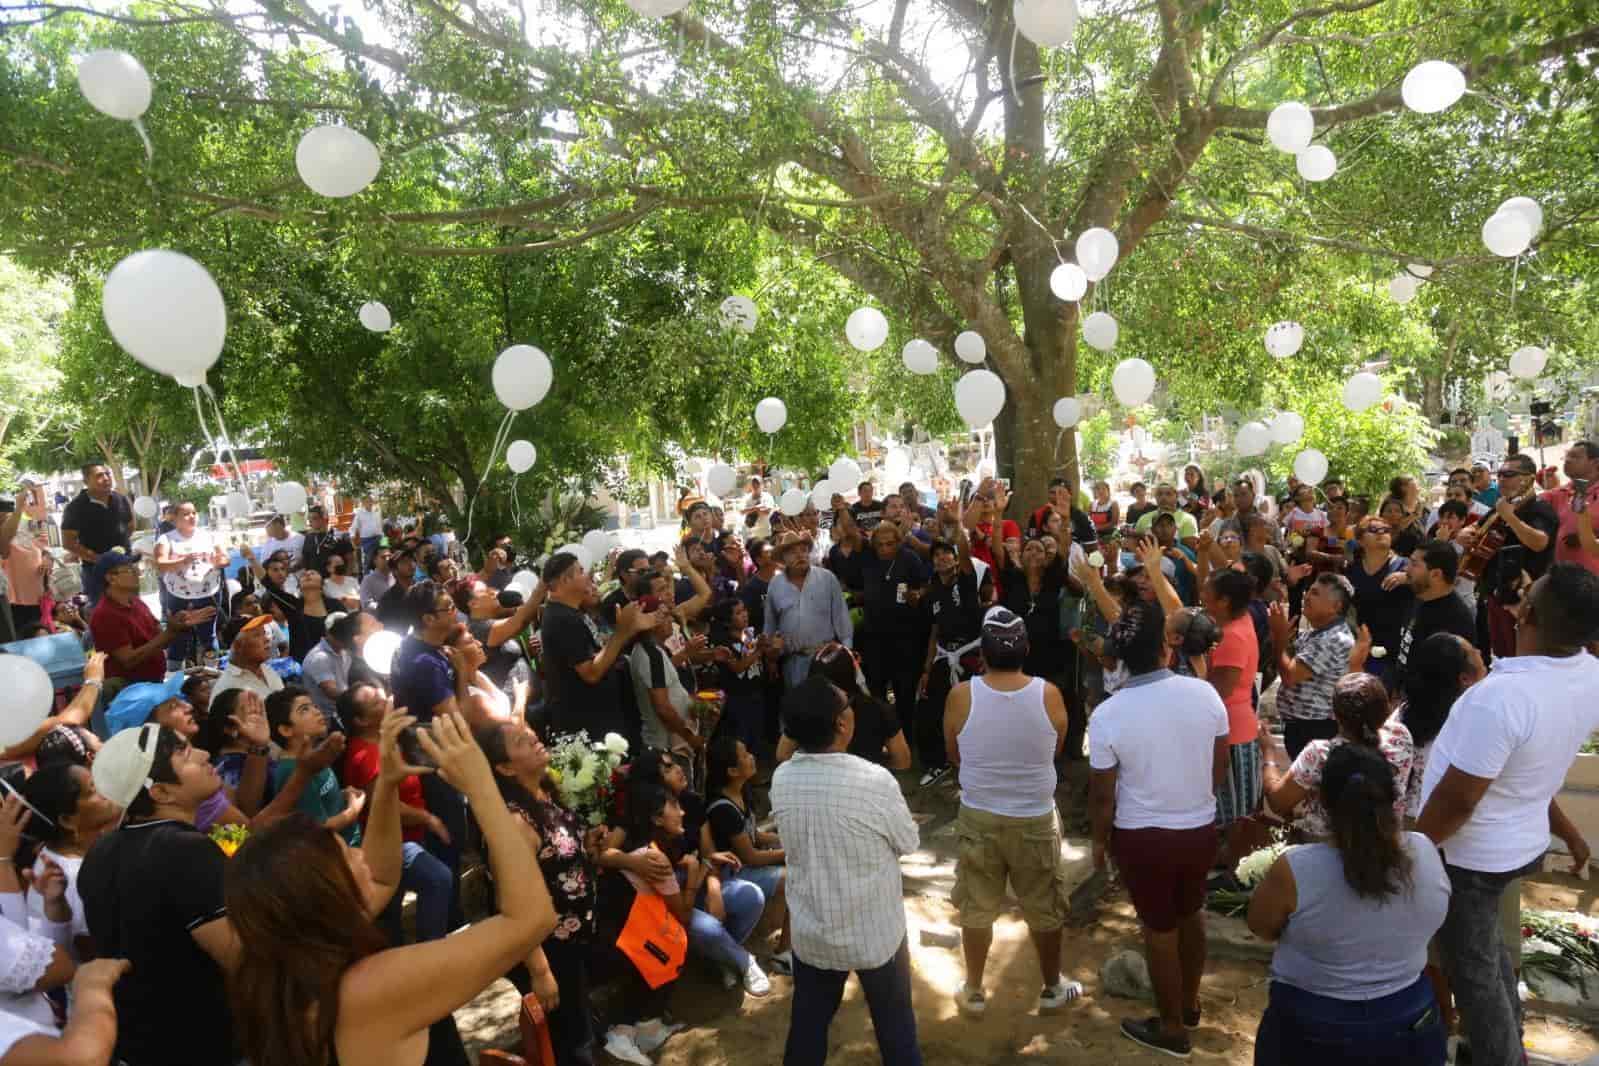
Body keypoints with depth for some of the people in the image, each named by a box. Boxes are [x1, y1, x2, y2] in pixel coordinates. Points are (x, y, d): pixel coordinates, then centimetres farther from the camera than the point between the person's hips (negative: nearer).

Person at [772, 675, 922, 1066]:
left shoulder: (781, 780, -13)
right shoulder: (874, 780, -26)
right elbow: (909, 844, -9)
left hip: (811, 934, 3)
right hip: (876, 934, -3)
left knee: (807, 1028, 21)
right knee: (895, 1027, 20)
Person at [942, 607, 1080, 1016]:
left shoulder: (961, 696, -17)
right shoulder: (1049, 695, -16)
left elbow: (954, 755, -1)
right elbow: (1056, 751, 2)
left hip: (978, 817, 0)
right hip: (1036, 819, 0)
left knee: (977, 909, 17)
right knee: (1044, 910, 20)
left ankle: (973, 991, 32)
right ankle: (1052, 988, 37)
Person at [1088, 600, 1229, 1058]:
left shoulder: (1107, 716, -21)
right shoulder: (1204, 693, -13)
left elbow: (1103, 795, -12)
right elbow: (1222, 767, 1)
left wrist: (1100, 840, 6)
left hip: (1143, 838, -3)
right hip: (1201, 829, 4)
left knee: (1159, 928, 15)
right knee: (1191, 913, 26)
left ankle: (1171, 1028, 34)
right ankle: (1189, 1003, 49)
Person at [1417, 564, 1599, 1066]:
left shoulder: (1501, 696, -36)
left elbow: (1456, 799, -28)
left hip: (1470, 854, -8)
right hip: (1524, 840, 8)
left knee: (1471, 968, 13)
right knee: (1487, 949, 30)